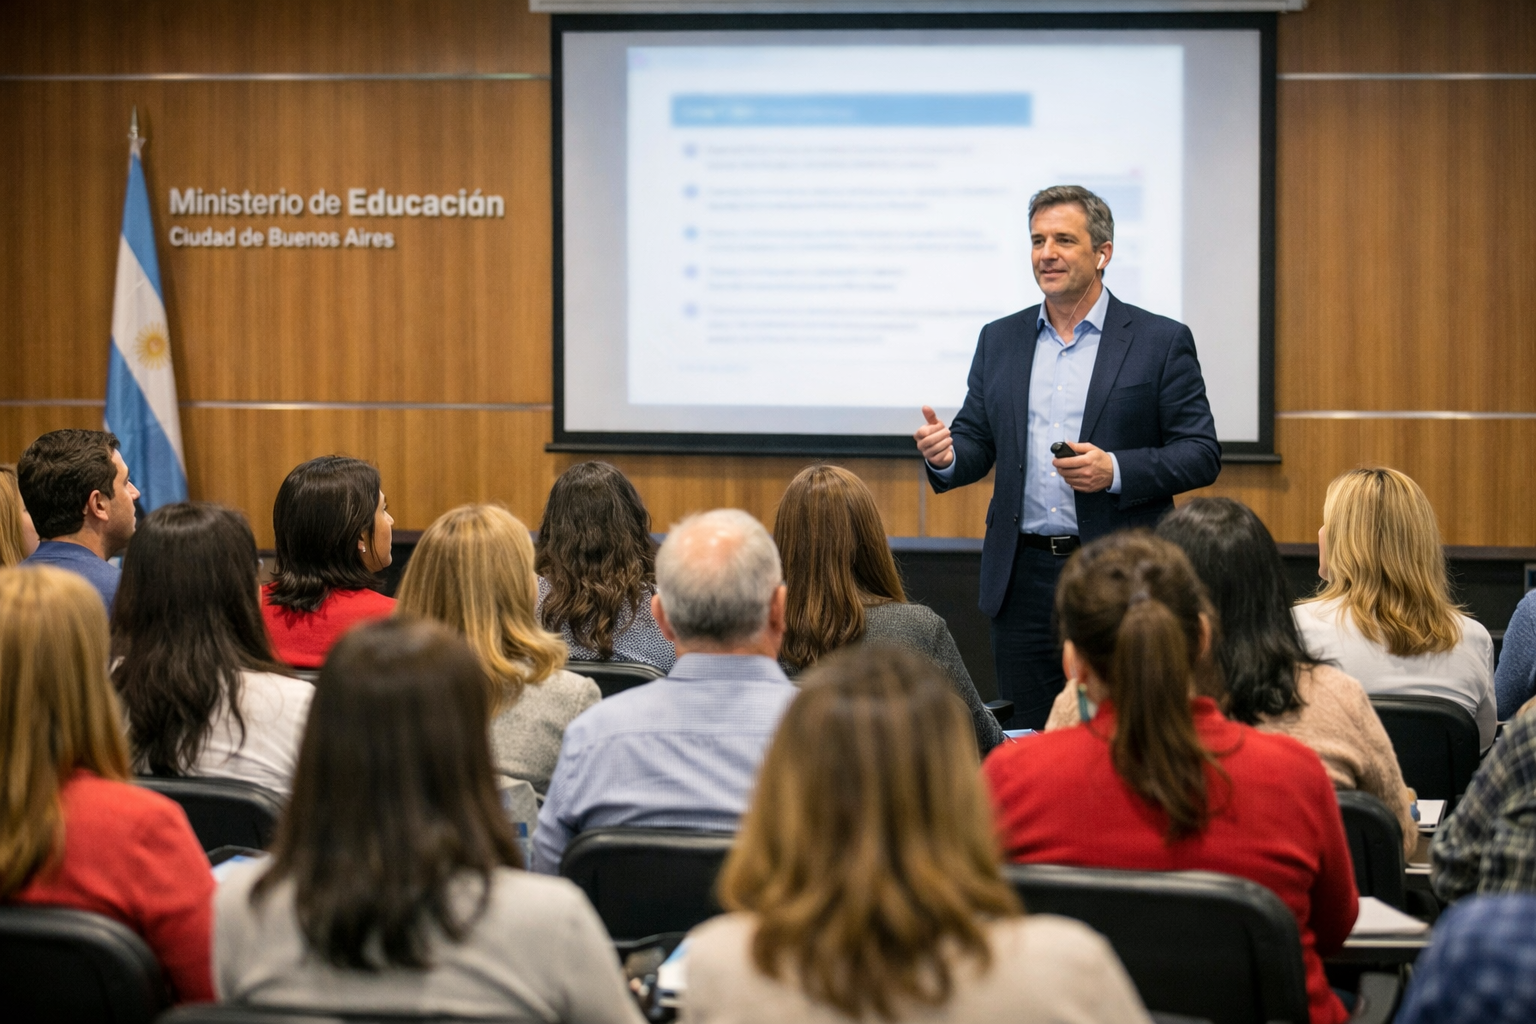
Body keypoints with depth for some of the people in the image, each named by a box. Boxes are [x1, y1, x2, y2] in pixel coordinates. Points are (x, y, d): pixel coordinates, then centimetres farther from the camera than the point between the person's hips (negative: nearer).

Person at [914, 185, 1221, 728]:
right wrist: (946, 455, -10)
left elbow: (1202, 454, -3)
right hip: (1024, 578, 4)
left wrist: (1116, 471, -18)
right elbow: (976, 442, 14)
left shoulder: (1161, 342, 1)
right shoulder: (1000, 340, 13)